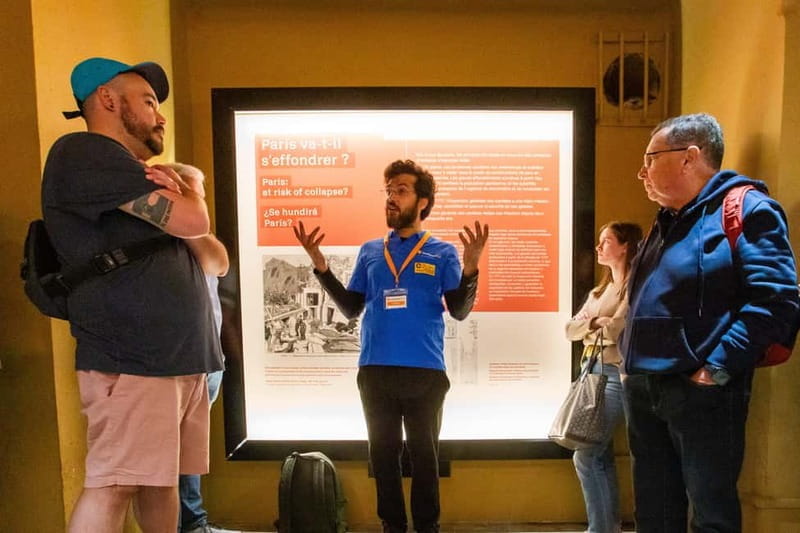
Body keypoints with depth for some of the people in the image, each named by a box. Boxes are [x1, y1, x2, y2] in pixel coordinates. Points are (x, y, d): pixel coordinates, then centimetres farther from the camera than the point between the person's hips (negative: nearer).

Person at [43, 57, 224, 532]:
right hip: (131, 358, -9)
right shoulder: (86, 153, -5)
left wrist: (179, 194, 1)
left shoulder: (136, 177, 25)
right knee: (114, 484, -8)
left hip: (180, 357, 9)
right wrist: (189, 195, 8)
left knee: (161, 478, 13)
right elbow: (191, 221, -16)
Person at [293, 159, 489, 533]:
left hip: (425, 371, -2)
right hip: (375, 370, 3)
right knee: (383, 451, 13)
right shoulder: (369, 251, 9)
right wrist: (320, 267, -3)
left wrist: (470, 268, -23)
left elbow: (459, 311, -7)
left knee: (424, 452, 10)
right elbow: (351, 309, 6)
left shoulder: (442, 252, 2)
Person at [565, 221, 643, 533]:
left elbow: (619, 328, -19)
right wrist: (597, 323, -8)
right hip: (592, 372, 8)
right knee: (601, 456, 11)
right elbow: (571, 330, 10)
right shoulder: (599, 291, 18)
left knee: (585, 456, -10)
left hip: (617, 376, -8)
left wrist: (592, 322, -4)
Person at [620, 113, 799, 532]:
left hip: (700, 391, -8)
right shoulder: (668, 221, 16)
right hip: (643, 388, 8)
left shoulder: (745, 208, -9)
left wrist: (716, 368, -20)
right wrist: (632, 364, 12)